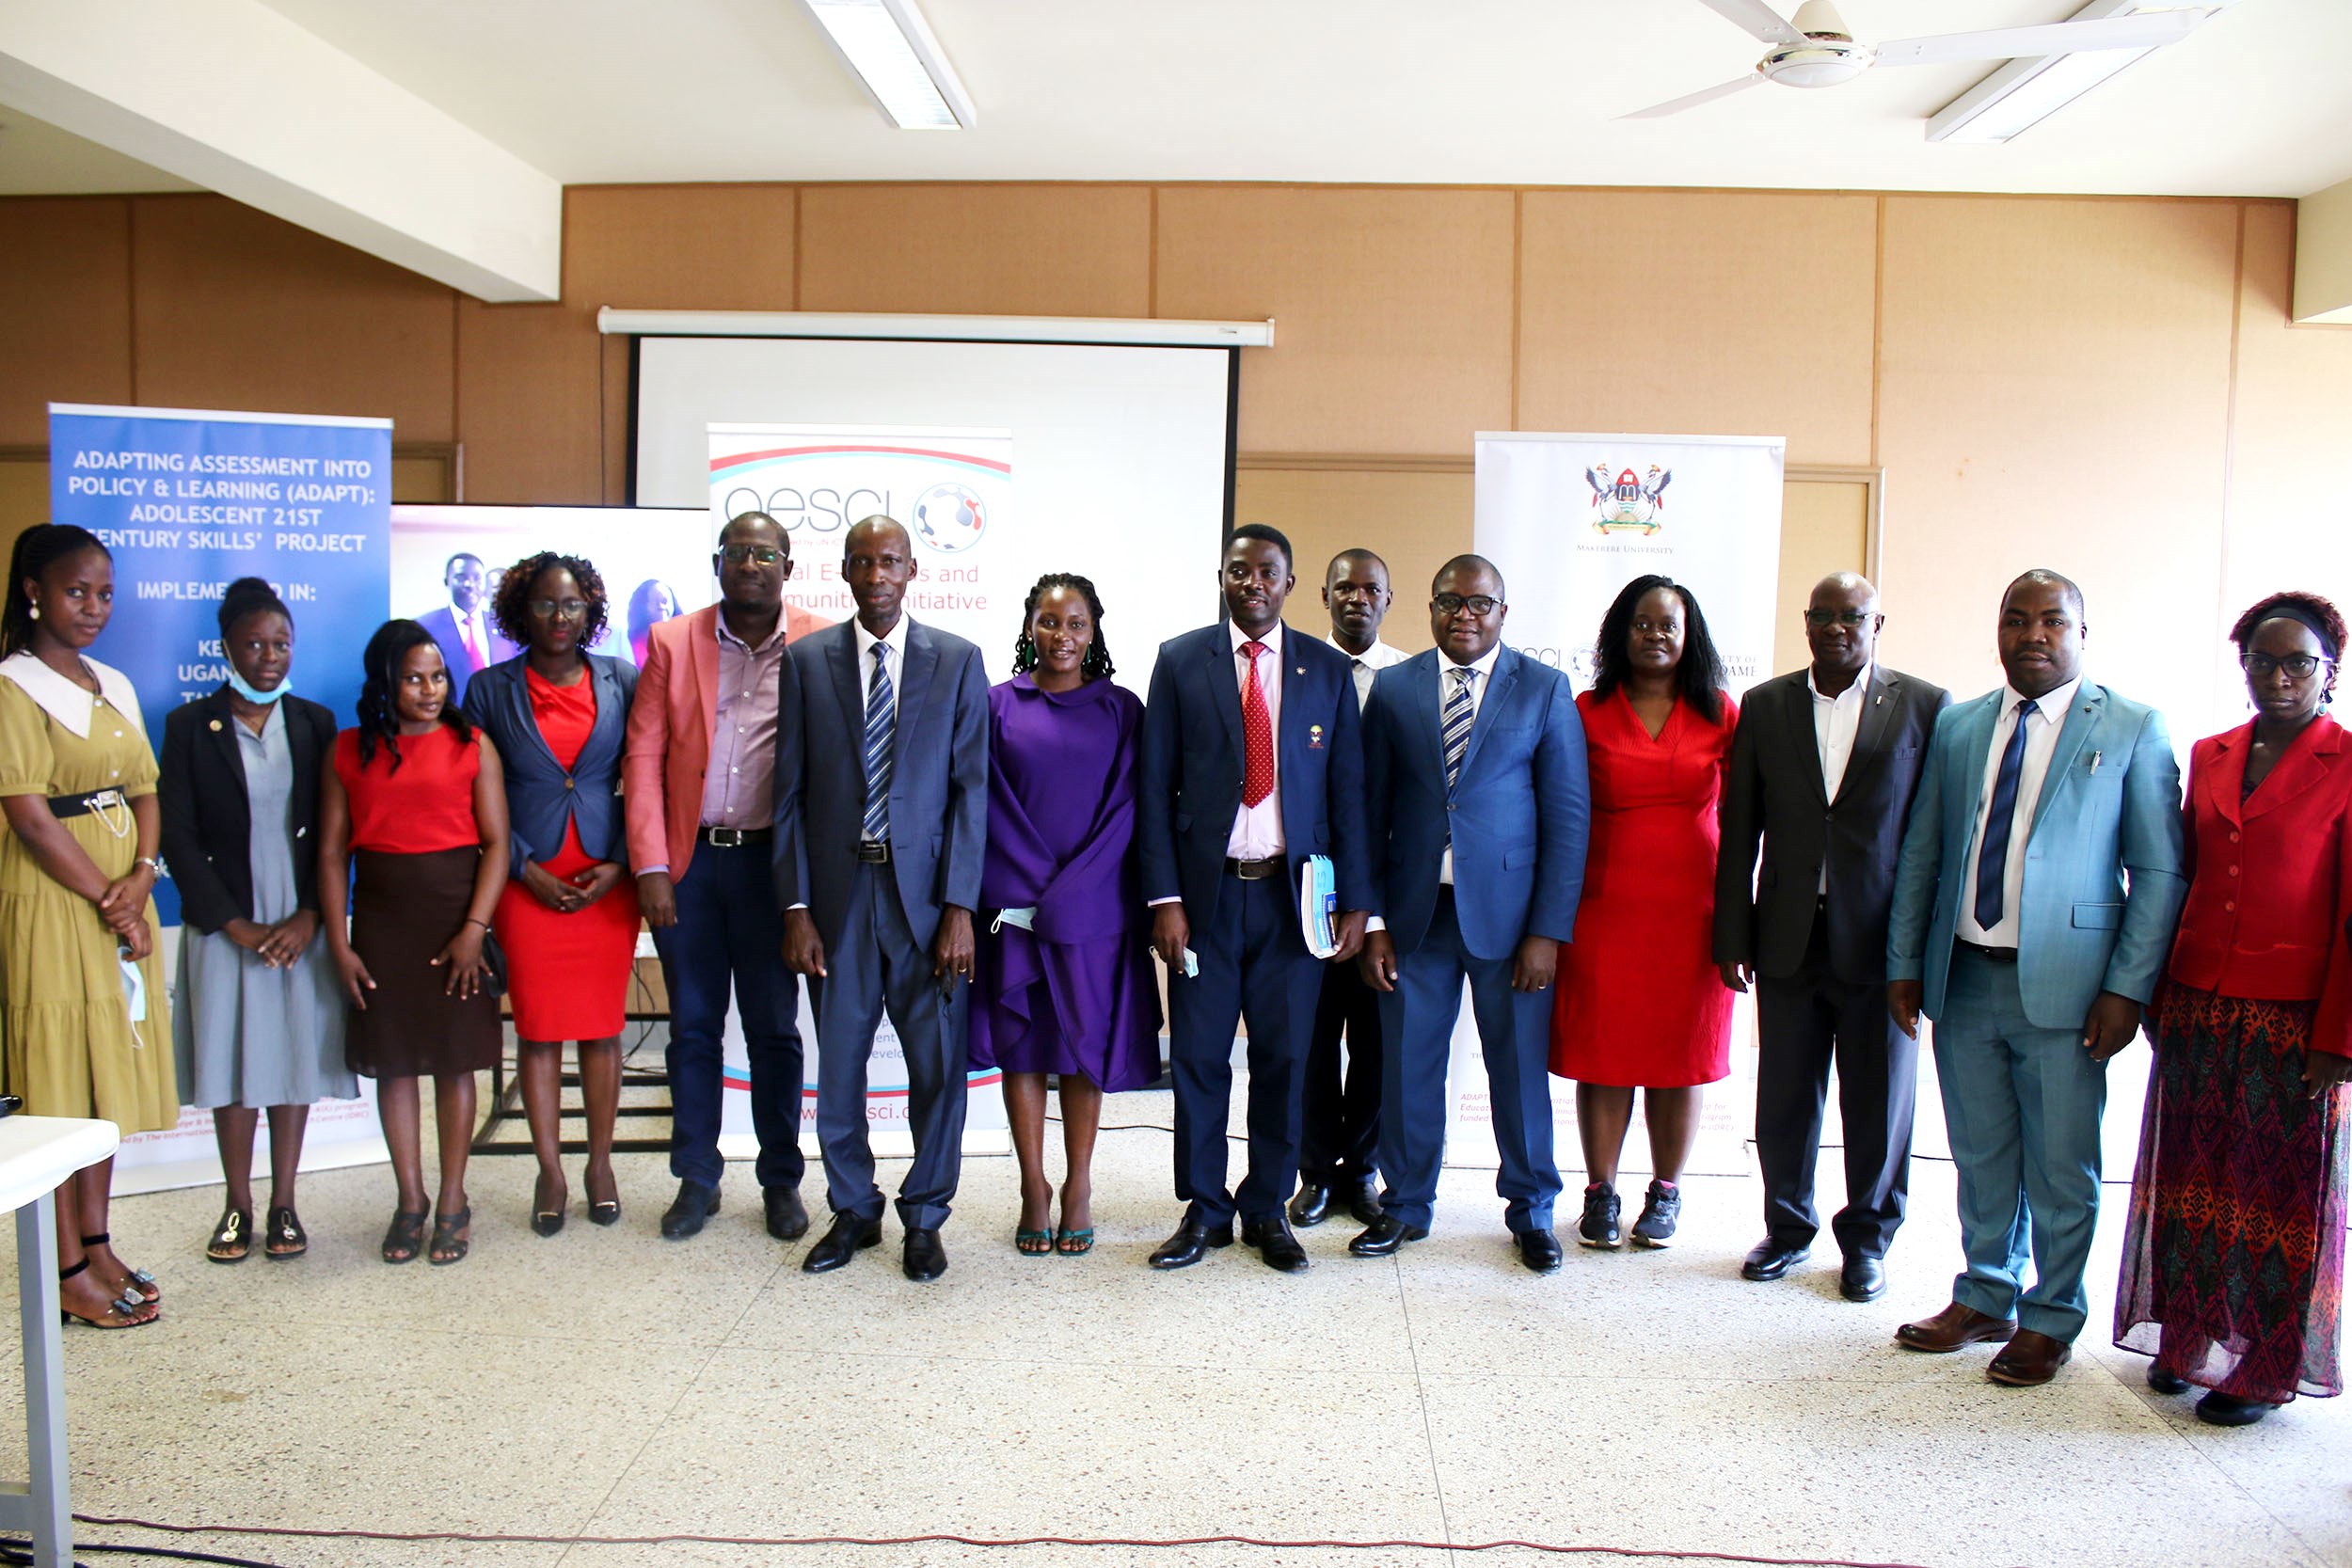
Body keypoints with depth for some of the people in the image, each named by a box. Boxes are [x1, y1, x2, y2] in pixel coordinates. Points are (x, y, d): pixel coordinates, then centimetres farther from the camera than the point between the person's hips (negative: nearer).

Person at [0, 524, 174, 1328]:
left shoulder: (114, 687, 13)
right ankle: (67, 1270, 5)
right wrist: (109, 903, -13)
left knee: (111, 1071, 11)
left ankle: (96, 1242, 22)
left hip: (119, 903, 7)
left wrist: (140, 877, -6)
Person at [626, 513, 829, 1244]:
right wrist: (650, 867, -5)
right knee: (693, 1027, 10)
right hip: (687, 860, 2)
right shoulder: (672, 642, 4)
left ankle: (781, 1182, 20)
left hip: (771, 860, -1)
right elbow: (643, 758, 2)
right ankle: (696, 1179, 22)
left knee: (774, 1029, 7)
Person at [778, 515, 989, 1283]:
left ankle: (923, 1218, 22)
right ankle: (852, 1211, 27)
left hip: (926, 891, -1)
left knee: (938, 1064, 4)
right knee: (838, 1062, 9)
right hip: (837, 890, 1)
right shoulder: (807, 659, 4)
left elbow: (970, 788, -1)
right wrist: (796, 908, -3)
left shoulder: (958, 661, 2)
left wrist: (959, 905, -8)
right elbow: (790, 792, 3)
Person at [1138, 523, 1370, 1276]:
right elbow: (1156, 787, 1)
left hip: (1293, 893, 1)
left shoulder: (1327, 670, 6)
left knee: (1284, 1058, 6)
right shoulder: (1180, 661, 4)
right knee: (1198, 1057, 4)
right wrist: (1164, 898, -6)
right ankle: (1203, 1210, 19)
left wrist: (1355, 902, 0)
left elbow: (1348, 791, 5)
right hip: (1207, 890, 0)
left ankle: (1267, 1209, 21)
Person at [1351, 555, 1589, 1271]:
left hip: (1508, 911, -1)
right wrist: (1372, 922, -1)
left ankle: (1530, 1211, 27)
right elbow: (1372, 811, 5)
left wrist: (1549, 930, -8)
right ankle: (1405, 1205, 26)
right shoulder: (1393, 689, 5)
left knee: (1520, 1068, 8)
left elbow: (1568, 816, -1)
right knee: (1408, 1066, 8)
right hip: (1415, 912, 1)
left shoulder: (1545, 690, 1)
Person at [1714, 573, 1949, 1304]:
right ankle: (1788, 1227, 29)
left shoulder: (1925, 706, 0)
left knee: (1878, 1102, 8)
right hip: (1789, 936, 2)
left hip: (1880, 939, -2)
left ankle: (1866, 1239, 27)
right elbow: (1740, 828, 5)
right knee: (1784, 1098, 10)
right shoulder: (1765, 706, 5)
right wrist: (1732, 937, 2)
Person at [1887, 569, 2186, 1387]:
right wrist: (1904, 964, 7)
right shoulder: (1957, 727, 9)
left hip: (2062, 985, -3)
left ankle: (2049, 1321, 24)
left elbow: (2160, 872, -4)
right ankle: (1984, 1298, 32)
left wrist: (2127, 987, -10)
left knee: (2060, 1168, 6)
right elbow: (1920, 854, 11)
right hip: (1964, 977, 3)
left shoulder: (2132, 729, -2)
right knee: (1981, 1157, 15)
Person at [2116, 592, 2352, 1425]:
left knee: (2282, 1196, 8)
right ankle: (2190, 1339, 29)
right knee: (2194, 1183, 13)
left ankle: (2263, 1370, 22)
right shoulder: (2210, 757, 8)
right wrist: (2160, 996, 8)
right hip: (2197, 1013, 5)